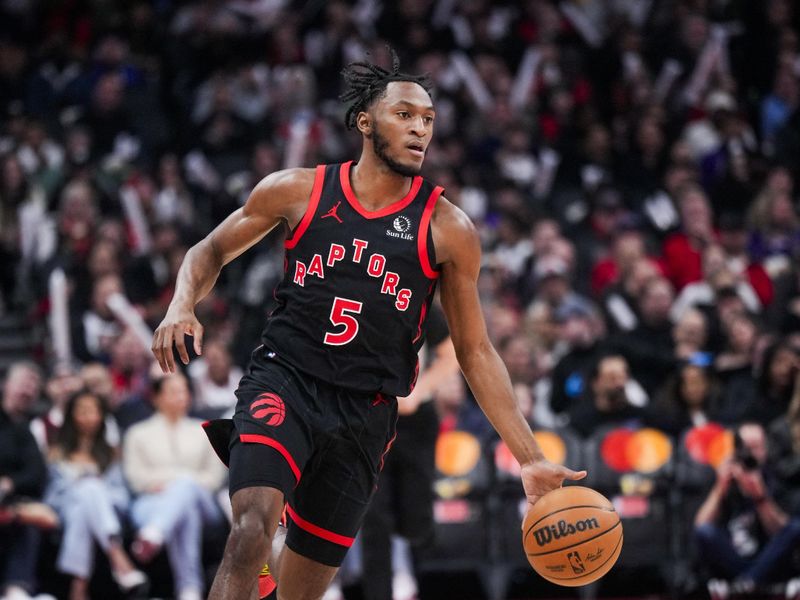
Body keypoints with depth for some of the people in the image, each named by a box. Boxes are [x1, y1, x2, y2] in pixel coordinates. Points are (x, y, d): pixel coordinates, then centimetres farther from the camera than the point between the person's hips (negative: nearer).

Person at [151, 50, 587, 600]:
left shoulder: (447, 230, 2)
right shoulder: (299, 191, 2)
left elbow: (475, 352, 6)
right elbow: (211, 252, 15)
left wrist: (531, 458, 2)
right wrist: (182, 306, -7)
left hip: (365, 415, 2)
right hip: (283, 383, -1)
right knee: (252, 529, -28)